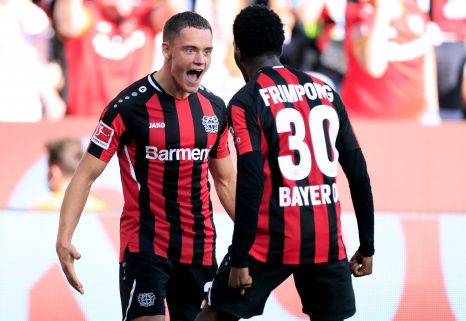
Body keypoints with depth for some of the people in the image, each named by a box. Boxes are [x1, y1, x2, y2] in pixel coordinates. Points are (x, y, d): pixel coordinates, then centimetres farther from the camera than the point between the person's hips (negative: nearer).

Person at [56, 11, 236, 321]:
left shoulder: (215, 108, 6)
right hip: (145, 246, -5)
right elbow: (86, 175, -9)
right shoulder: (130, 106, -11)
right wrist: (64, 238, -20)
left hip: (201, 249, 5)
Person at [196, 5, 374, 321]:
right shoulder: (326, 93, 9)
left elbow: (250, 184, -15)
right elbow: (358, 173, 9)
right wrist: (367, 245, 14)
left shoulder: (246, 102, -6)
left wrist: (240, 259, -13)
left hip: (272, 240, -4)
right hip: (327, 241, 4)